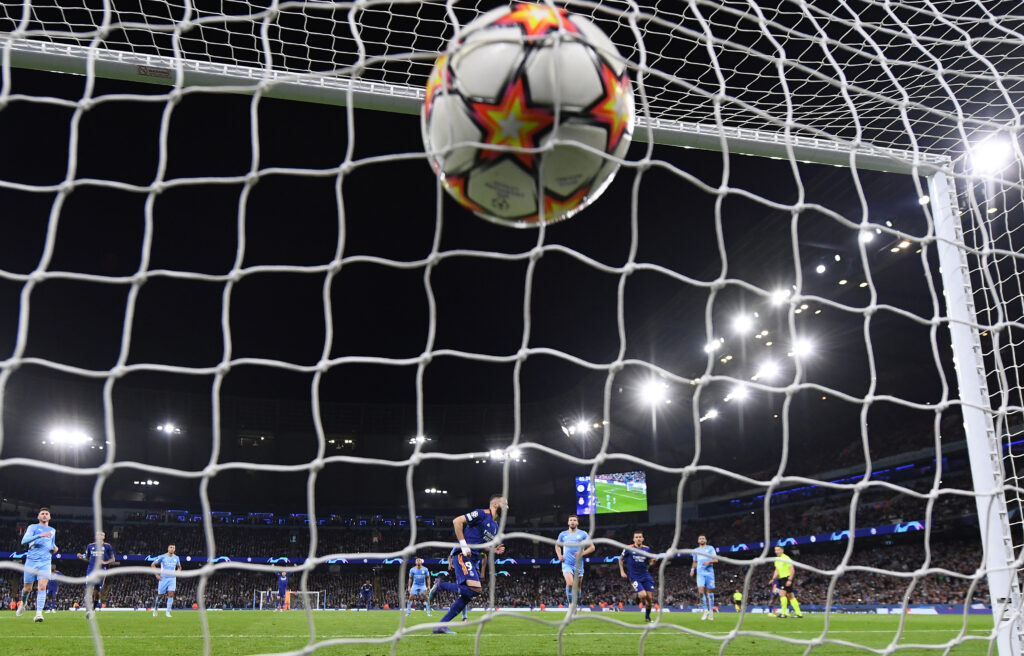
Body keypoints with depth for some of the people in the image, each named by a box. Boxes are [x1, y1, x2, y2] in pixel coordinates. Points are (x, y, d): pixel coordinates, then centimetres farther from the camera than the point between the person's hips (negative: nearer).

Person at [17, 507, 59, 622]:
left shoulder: (52, 530, 18)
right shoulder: (33, 527, 3)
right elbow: (24, 540, -14)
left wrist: (55, 548, 11)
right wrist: (40, 535, -27)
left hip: (45, 562, 2)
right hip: (31, 561, -2)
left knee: (42, 587, -15)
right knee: (27, 588, 8)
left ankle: (39, 613, -21)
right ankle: (23, 602, 42)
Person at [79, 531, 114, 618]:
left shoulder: (107, 546, 4)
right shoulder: (90, 546, 10)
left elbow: (112, 559, 7)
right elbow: (87, 558, 18)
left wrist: (105, 562, -11)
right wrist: (81, 557, -3)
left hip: (101, 570, 0)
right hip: (91, 570, 0)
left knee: (98, 590, 6)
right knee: (89, 589, -17)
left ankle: (97, 603, 36)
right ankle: (89, 610, -28)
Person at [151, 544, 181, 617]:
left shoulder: (176, 558, 7)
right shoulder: (162, 557, -4)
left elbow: (179, 567, 23)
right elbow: (153, 565, 2)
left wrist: (177, 572, 2)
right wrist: (157, 575, -6)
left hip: (172, 579, 2)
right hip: (163, 578, -2)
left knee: (171, 594, -13)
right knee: (160, 595, 4)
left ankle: (168, 612, -7)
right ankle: (155, 608, 33)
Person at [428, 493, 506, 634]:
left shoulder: (495, 526, 20)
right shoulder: (482, 514, -8)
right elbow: (457, 521, -13)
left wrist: (494, 550, 9)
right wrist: (463, 544, -17)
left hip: (475, 560, 10)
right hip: (464, 557, -9)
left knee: (467, 596, 4)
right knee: (475, 590, -22)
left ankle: (441, 625, 10)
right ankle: (441, 585, -5)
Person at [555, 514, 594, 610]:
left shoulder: (583, 534, 4)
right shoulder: (563, 534, 9)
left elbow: (592, 547, 4)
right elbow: (557, 545, 27)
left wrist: (582, 553, -11)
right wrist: (559, 555, 8)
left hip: (578, 564, 0)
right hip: (567, 564, 0)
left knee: (577, 587, 6)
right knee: (570, 584, -22)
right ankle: (570, 603, -4)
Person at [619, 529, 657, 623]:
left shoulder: (647, 549, 4)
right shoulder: (628, 548, -5)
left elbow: (648, 563, 15)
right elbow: (620, 559, 8)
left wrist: (653, 560, -7)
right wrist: (622, 571, 0)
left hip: (646, 576, 4)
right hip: (634, 577, -3)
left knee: (650, 598, -1)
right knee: (643, 595, -23)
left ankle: (647, 616, 23)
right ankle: (638, 597, 15)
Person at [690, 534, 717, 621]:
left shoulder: (710, 548, 7)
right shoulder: (696, 550, 17)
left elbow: (716, 559, 0)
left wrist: (709, 561, -18)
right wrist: (692, 569, 7)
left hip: (709, 572, -2)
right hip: (700, 573, 2)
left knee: (710, 591, -1)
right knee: (701, 590, -15)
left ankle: (711, 611, 10)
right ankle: (706, 610, -6)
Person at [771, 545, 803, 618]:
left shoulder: (786, 558, -12)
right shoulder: (777, 559, 14)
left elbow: (792, 570, -16)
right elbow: (777, 570, 23)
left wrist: (790, 580, -22)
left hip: (787, 578, -9)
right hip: (781, 579, 9)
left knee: (782, 593, -17)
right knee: (791, 596, 9)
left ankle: (783, 613, -16)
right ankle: (799, 613, 12)